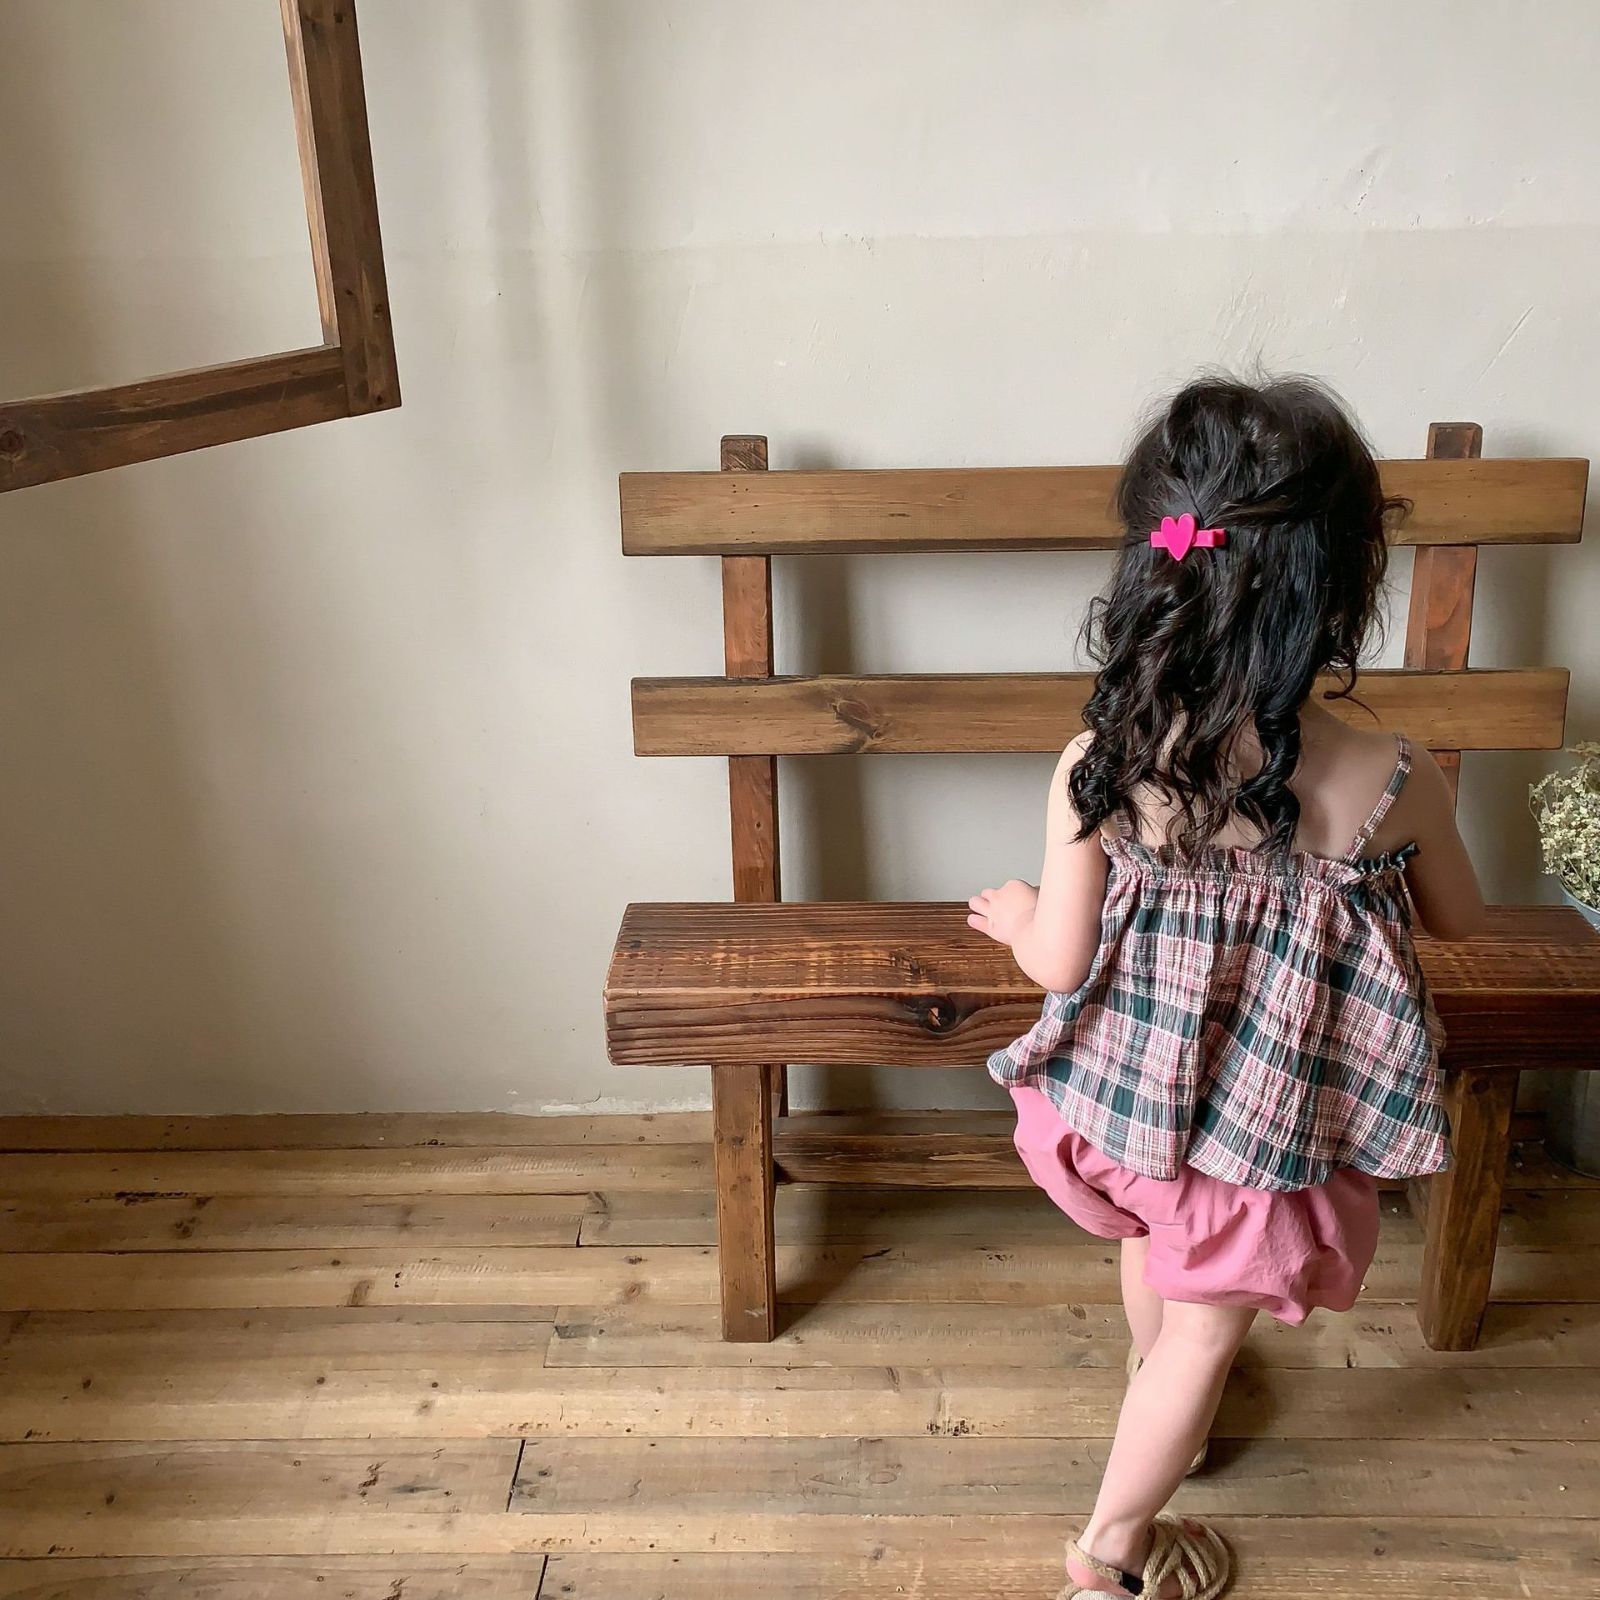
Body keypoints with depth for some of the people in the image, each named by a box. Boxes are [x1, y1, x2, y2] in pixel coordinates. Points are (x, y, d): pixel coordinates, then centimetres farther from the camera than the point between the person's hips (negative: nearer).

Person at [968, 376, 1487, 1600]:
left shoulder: (1098, 766, -23)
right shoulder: (1393, 781, -23)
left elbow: (1061, 963, -13)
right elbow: (1459, 920, -2)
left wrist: (1015, 918, 10)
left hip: (1135, 1086, 2)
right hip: (1277, 1117, -2)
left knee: (1159, 1250, 33)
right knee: (1207, 1327, 20)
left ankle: (1156, 1406, 62)